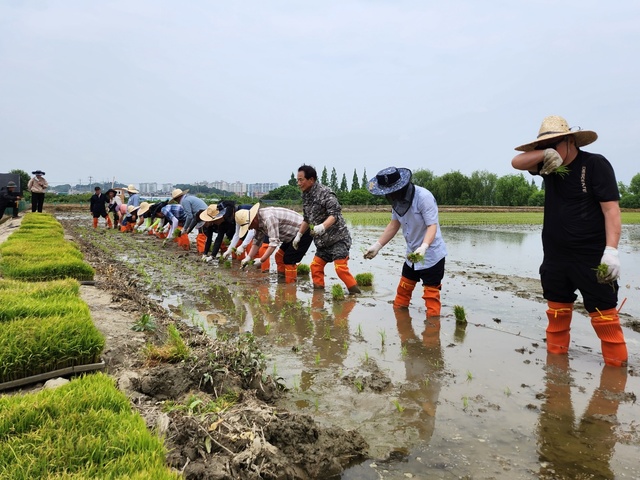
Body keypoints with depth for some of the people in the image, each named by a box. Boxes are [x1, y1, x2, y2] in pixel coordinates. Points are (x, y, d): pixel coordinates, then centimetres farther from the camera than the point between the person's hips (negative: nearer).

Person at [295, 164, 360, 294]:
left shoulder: (325, 192, -16)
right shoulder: (306, 196, 9)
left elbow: (334, 214, -25)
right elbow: (307, 219, 21)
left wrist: (322, 226, -40)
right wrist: (299, 235, 18)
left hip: (338, 238, -8)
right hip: (323, 241, 8)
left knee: (340, 267, -16)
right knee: (316, 265, 7)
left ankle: (355, 293, -5)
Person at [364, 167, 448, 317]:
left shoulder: (423, 197, -25)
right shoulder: (397, 199, -2)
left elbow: (432, 226, -28)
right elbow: (394, 225, 6)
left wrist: (423, 247, -44)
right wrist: (377, 245, 2)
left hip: (431, 254, -7)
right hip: (412, 254, 8)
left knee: (431, 293, -1)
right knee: (404, 288, 18)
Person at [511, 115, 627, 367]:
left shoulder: (595, 164, -9)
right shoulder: (548, 166, 8)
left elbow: (611, 209, -15)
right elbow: (517, 162, -3)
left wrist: (611, 250, -25)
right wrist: (544, 154, -21)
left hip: (591, 256, -5)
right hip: (555, 255, 5)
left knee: (603, 313, -3)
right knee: (557, 310, 11)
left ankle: (617, 364, 6)